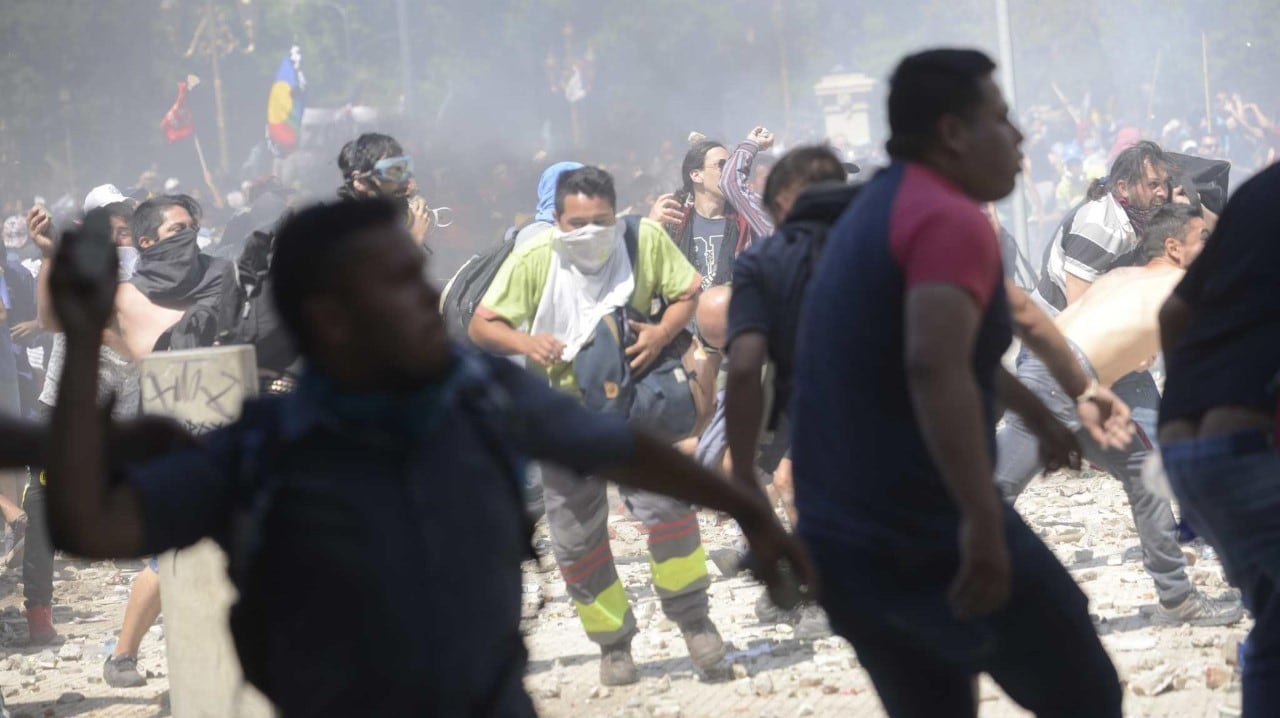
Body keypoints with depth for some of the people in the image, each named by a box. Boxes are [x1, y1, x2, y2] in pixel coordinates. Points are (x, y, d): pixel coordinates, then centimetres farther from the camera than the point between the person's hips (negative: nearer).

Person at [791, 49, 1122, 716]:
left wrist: (1039, 412, 48)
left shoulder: (872, 217, 19)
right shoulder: (949, 219, -13)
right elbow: (934, 367, -31)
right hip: (935, 534, -9)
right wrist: (983, 520, -34)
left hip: (842, 538, 9)